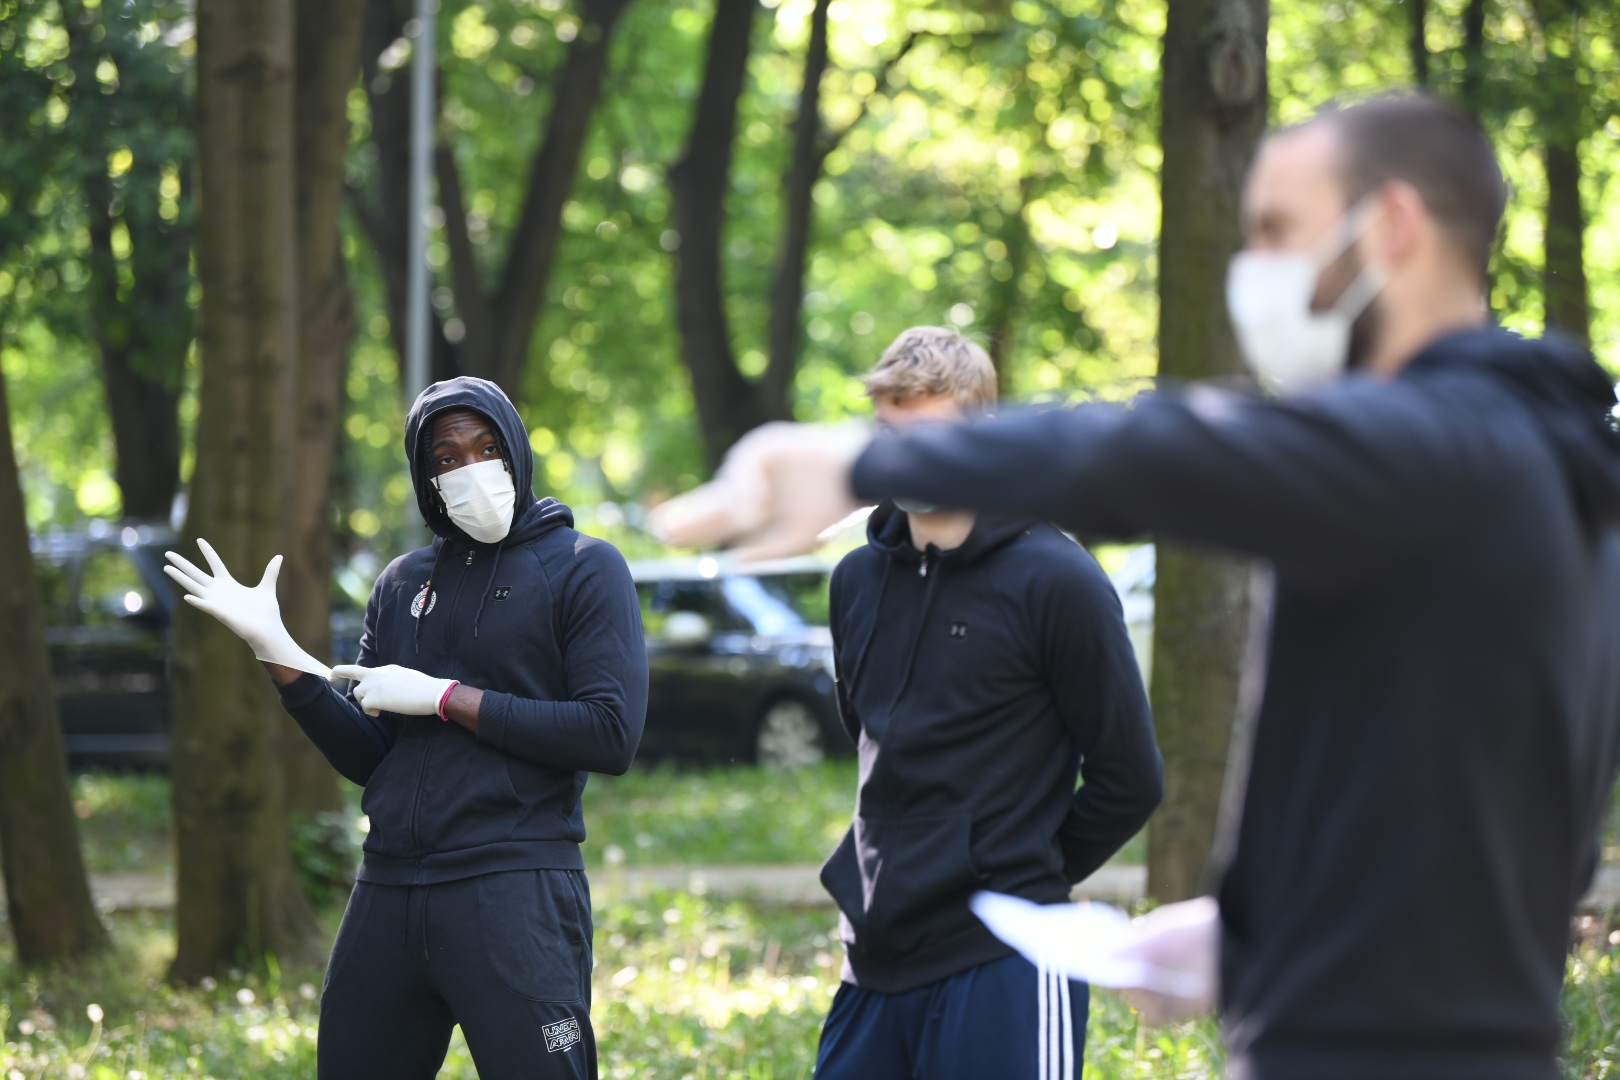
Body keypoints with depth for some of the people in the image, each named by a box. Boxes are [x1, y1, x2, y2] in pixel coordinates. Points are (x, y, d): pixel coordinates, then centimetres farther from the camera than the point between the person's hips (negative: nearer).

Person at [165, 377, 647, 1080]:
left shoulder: (583, 568, 0)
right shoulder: (403, 584, 16)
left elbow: (612, 734, -12)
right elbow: (365, 757, 13)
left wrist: (444, 698, -10)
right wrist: (277, 653, 0)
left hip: (514, 888, -5)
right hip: (387, 889, 5)